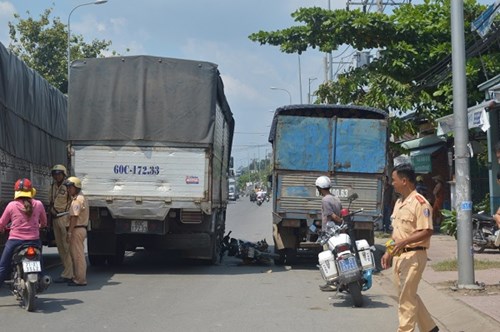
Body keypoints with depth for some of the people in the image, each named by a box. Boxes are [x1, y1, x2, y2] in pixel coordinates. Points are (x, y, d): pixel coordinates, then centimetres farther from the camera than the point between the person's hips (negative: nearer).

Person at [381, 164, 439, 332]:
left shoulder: (420, 202, -14)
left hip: (413, 255, -9)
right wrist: (388, 252, 18)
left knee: (406, 297, -6)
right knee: (408, 295, 14)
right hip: (398, 255, 9)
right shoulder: (399, 202, 15)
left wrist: (404, 242, -28)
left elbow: (427, 231, -20)